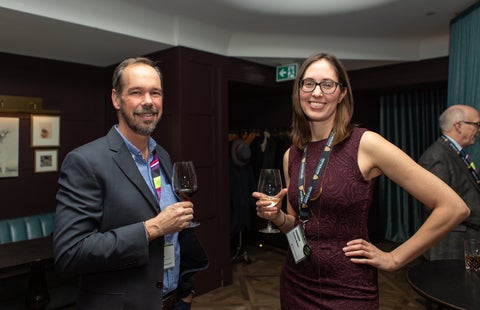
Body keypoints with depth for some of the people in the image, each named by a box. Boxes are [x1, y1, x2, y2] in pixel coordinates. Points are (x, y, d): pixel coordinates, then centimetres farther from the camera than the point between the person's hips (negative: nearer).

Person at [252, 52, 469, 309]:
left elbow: (454, 208, -14)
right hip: (294, 286, 5)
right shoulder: (291, 155, 0)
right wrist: (277, 216, -8)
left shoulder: (366, 144, -15)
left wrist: (393, 258, -9)